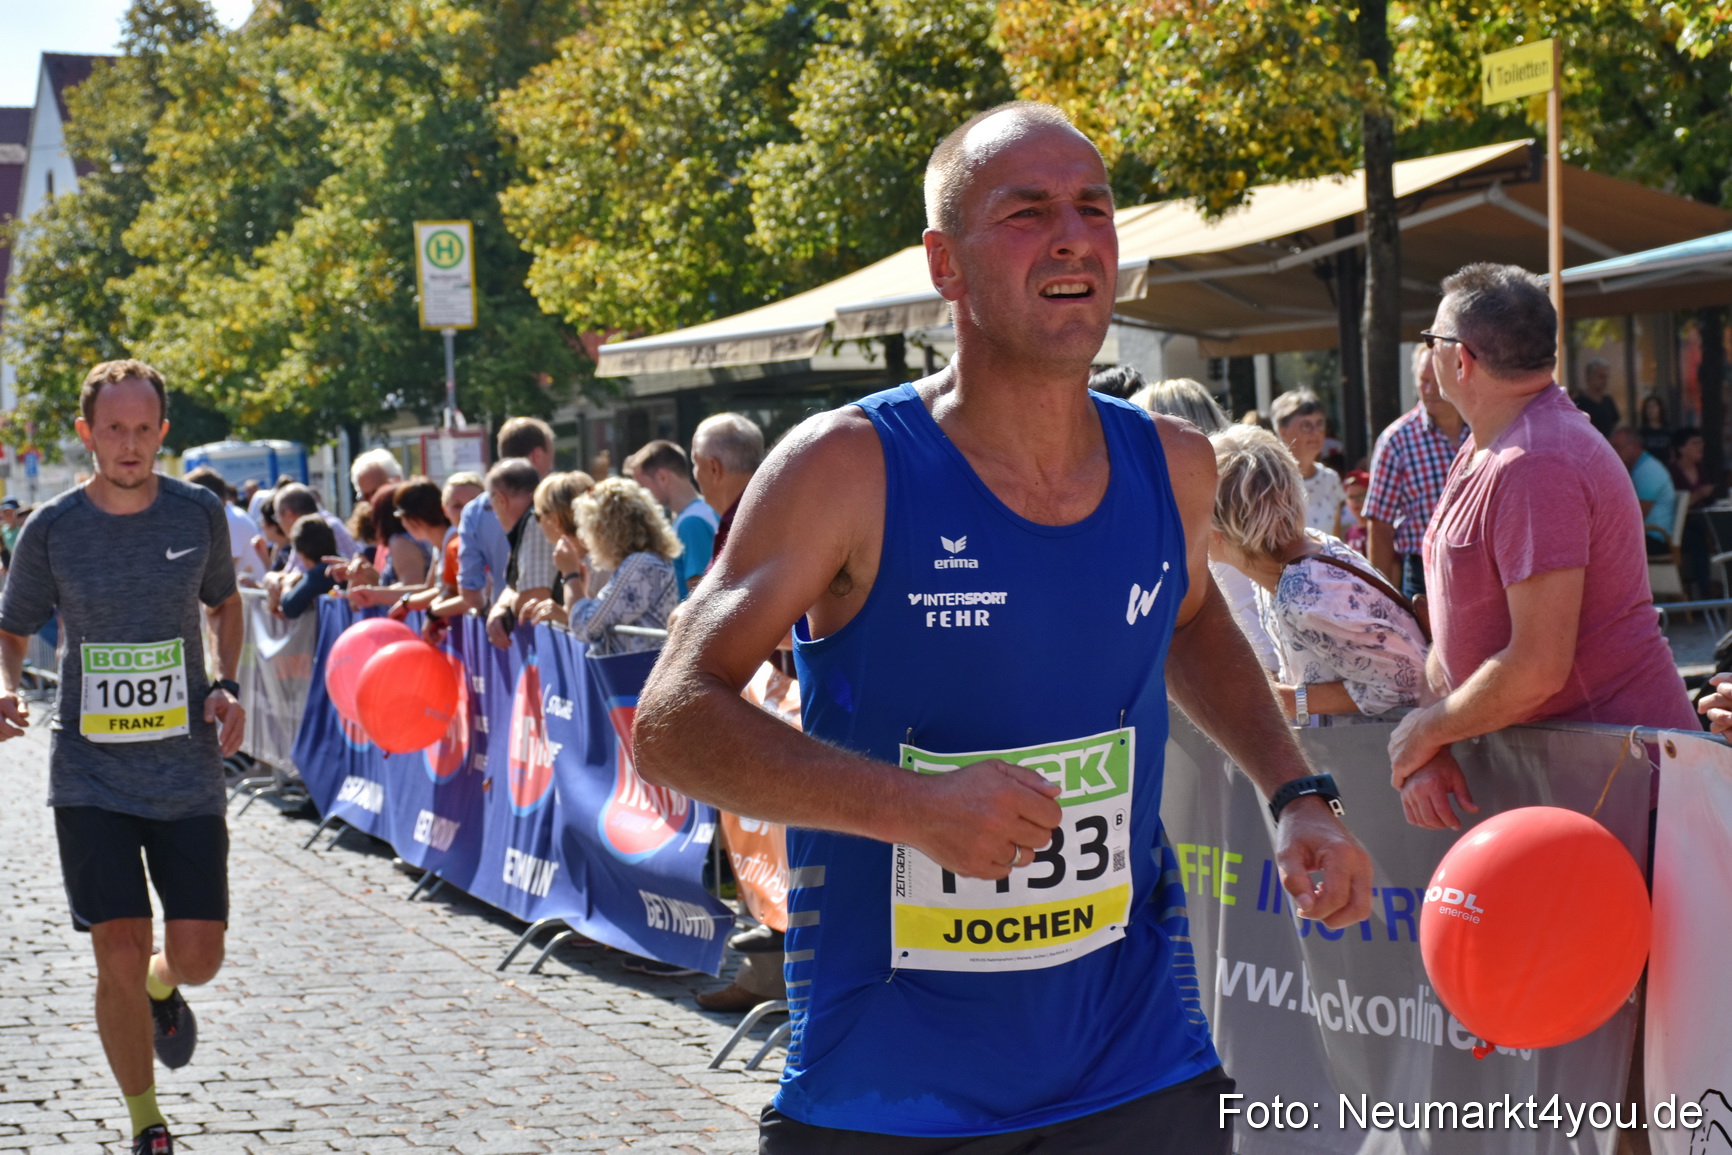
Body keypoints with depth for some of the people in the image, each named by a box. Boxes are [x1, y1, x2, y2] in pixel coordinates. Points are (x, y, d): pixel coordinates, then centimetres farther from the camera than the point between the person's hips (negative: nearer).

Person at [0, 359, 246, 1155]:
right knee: (119, 959, -7)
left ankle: (163, 987, 39)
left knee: (197, 957, -1)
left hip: (188, 773, 1)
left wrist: (228, 686, 0)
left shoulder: (199, 515, -1)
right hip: (91, 777, -1)